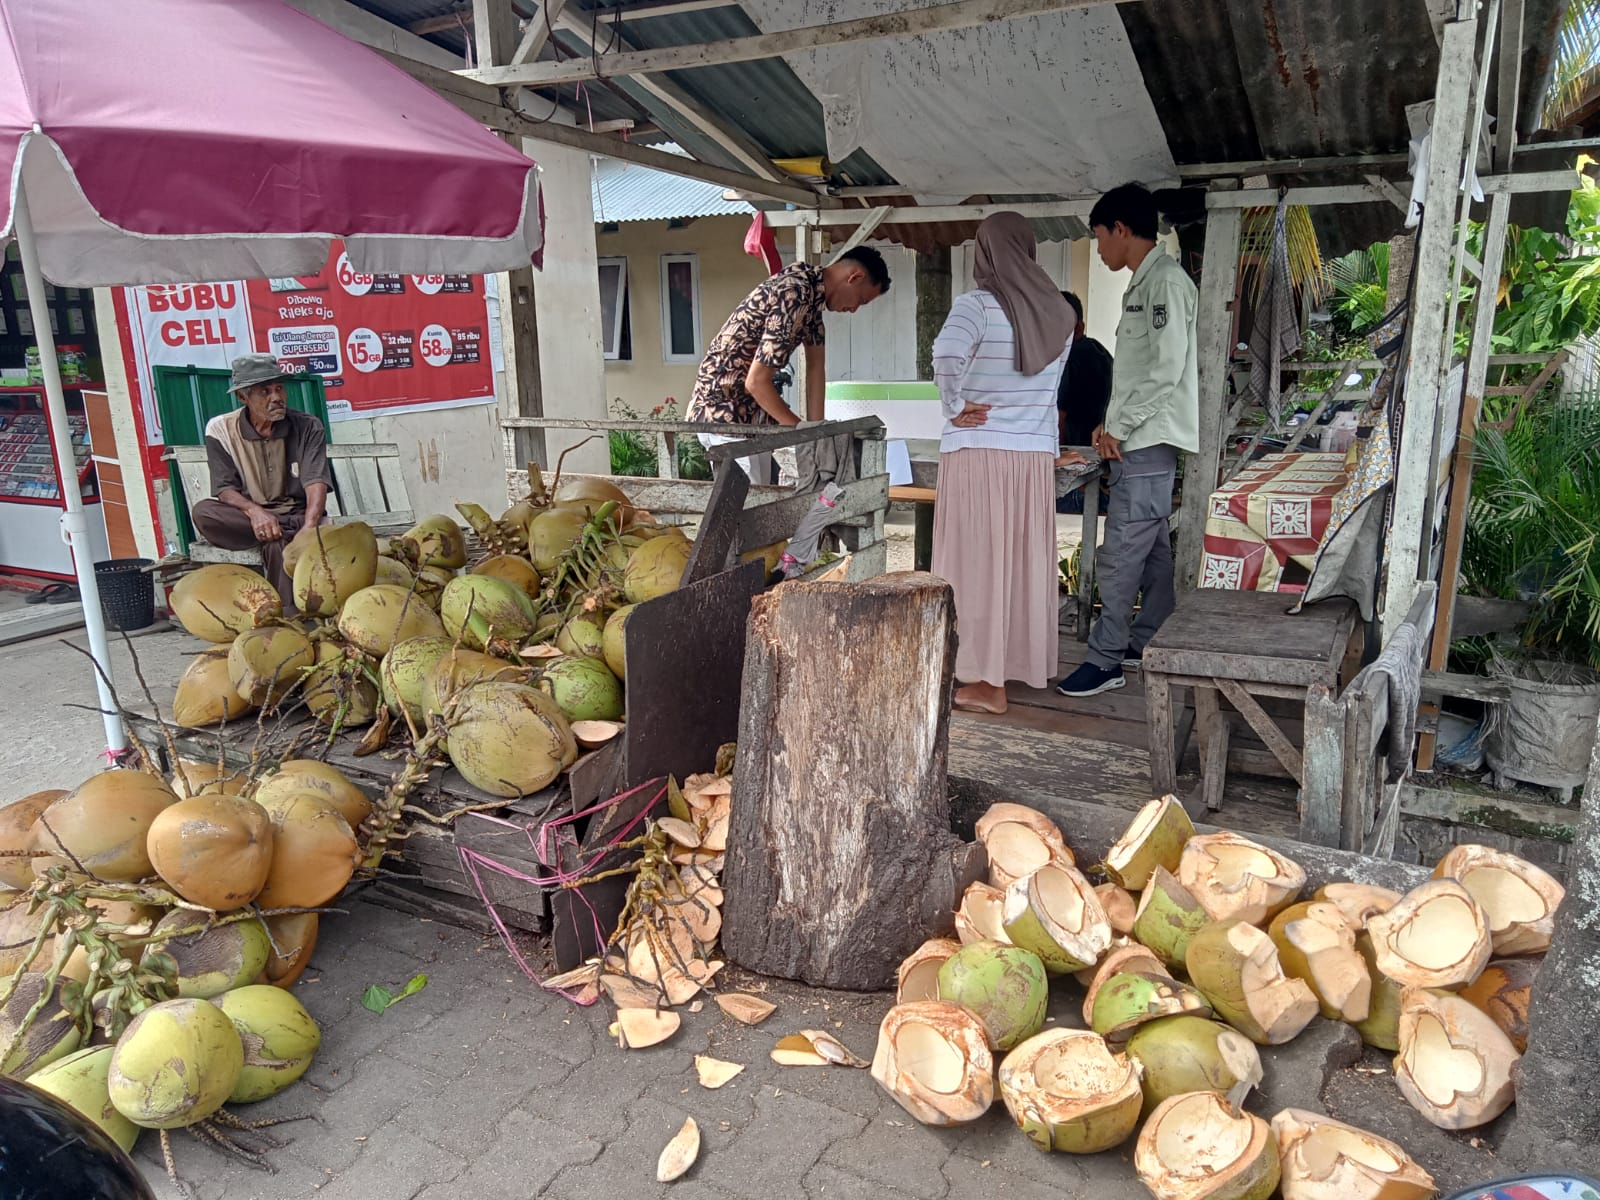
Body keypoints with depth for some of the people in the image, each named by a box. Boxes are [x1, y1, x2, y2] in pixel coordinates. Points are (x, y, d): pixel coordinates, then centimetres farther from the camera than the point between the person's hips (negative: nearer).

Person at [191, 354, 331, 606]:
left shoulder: (307, 427, -1)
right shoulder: (221, 429, 0)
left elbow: (316, 483, -13)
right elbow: (224, 489, -5)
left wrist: (309, 527, -33)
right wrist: (254, 511, -29)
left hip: (298, 515, -2)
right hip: (244, 519, 2)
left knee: (275, 545, -36)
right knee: (202, 513, -29)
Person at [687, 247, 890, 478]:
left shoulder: (811, 286, 6)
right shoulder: (796, 297, -25)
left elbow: (816, 364, 9)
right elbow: (756, 381, -26)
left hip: (750, 409, 10)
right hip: (724, 411, -10)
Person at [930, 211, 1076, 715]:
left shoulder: (977, 305, -10)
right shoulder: (1057, 312, 8)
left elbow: (947, 355, -29)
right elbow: (1048, 385, 13)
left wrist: (955, 407, -15)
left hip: (978, 453, -5)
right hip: (1036, 456, 5)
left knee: (981, 562, 2)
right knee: (1025, 562, 14)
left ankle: (987, 683, 7)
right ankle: (1023, 664, 26)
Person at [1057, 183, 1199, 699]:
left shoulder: (1166, 281, -12)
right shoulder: (1145, 283, 18)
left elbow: (1167, 370, -20)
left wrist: (1120, 428, -15)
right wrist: (1112, 424, 12)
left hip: (1147, 443, -10)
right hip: (1139, 442, 10)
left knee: (1120, 554, -8)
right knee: (1152, 548, 14)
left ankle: (1105, 660, -2)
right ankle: (1147, 642, 23)